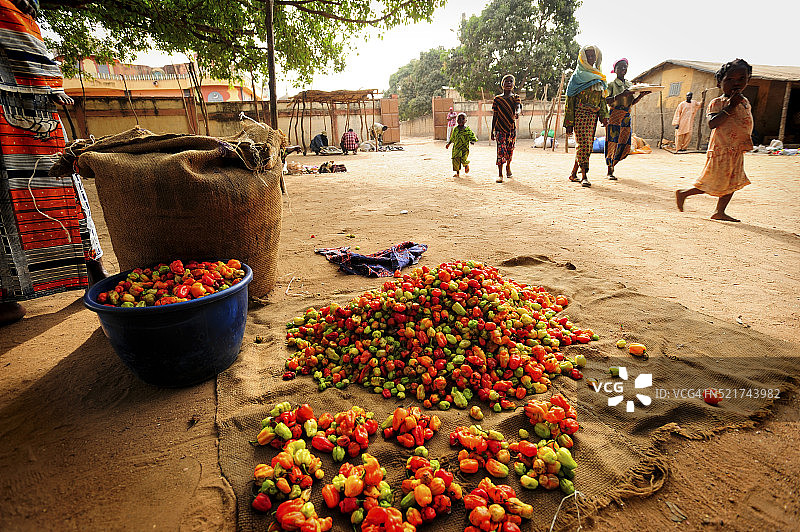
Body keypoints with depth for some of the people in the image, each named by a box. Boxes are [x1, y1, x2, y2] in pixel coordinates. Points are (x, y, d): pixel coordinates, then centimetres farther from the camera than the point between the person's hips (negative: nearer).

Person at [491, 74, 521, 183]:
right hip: (500, 128, -1)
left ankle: (508, 166, 39)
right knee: (501, 149, -12)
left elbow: (518, 107, -17)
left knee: (510, 150, 11)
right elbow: (494, 116, 6)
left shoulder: (515, 97, 4)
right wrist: (492, 130, 4)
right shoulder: (497, 99, 3)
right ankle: (500, 174, -9)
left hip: (512, 129, 1)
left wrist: (517, 113, -42)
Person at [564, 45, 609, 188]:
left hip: (593, 115, 6)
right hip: (580, 113, -6)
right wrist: (569, 122, -9)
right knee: (583, 143, -14)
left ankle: (574, 173, 14)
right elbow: (570, 99, -3)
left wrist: (604, 116, 6)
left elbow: (602, 99, 20)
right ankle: (584, 176, -14)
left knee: (588, 144, 5)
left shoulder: (599, 77, 19)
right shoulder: (577, 77, 3)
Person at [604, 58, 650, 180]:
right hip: (614, 115, -5)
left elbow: (632, 103, 17)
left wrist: (641, 95, 0)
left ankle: (612, 164, 16)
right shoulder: (611, 84, 2)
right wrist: (621, 95, -22)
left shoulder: (630, 84, 18)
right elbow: (607, 101, -11)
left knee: (625, 144, -2)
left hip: (627, 116, 5)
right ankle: (610, 171, -4)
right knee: (612, 142, -9)